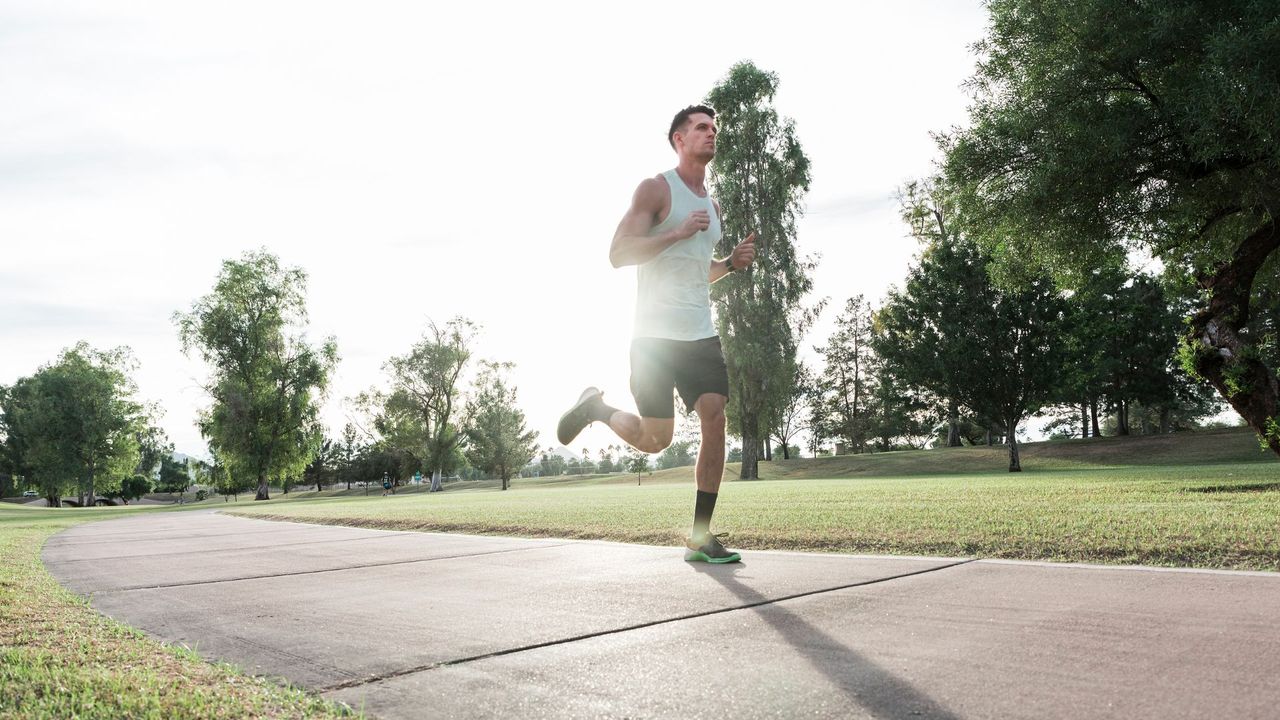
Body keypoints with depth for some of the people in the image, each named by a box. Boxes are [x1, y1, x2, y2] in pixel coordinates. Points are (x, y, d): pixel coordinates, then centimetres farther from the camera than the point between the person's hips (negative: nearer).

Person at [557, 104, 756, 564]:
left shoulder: (712, 204, 20)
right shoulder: (656, 189, -3)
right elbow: (618, 254, -12)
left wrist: (731, 262, 10)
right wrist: (678, 232, -19)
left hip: (701, 335, 6)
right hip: (656, 335, -6)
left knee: (716, 422, -8)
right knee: (656, 439, -3)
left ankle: (700, 538, 0)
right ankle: (594, 408, 27)